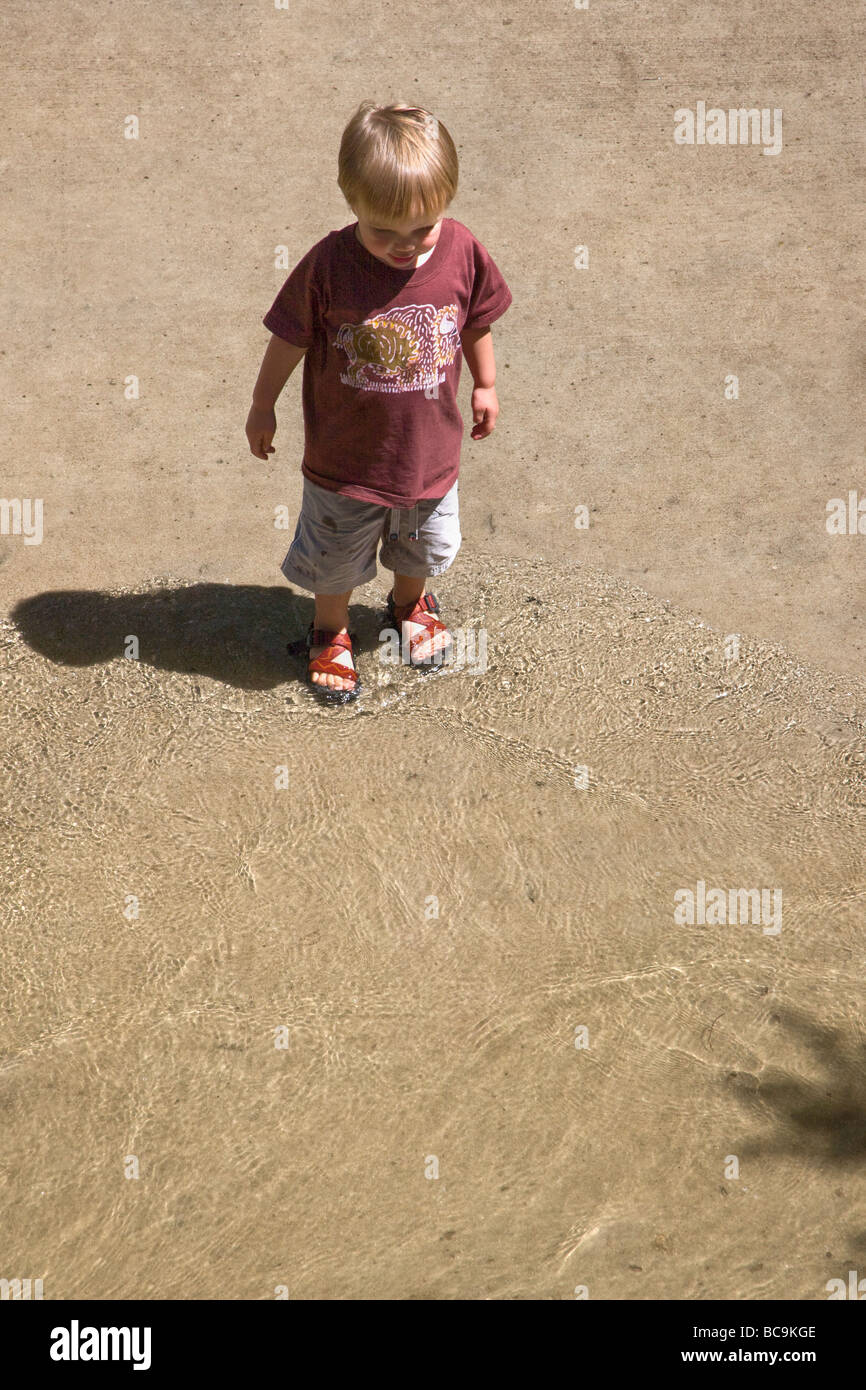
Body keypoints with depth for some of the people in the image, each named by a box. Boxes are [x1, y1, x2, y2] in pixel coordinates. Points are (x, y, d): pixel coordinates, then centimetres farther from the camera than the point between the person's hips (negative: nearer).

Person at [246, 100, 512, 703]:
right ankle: (330, 629, 46)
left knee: (423, 547, 27)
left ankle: (410, 604, 58)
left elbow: (477, 323, 2)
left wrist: (486, 385, 14)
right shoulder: (328, 264, -24)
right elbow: (289, 338, -9)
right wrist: (263, 405, 1)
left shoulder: (464, 254, -18)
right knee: (336, 559, 18)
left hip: (430, 450, 3)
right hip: (345, 457, -2)